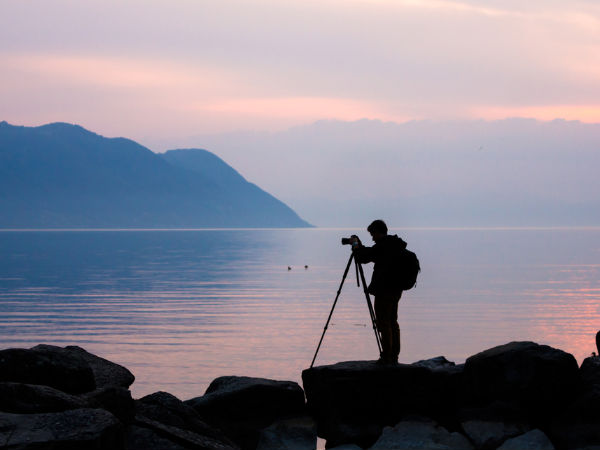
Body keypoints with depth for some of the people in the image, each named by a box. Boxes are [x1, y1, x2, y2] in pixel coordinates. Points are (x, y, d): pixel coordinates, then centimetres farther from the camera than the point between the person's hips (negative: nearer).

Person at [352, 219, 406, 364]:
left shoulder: (382, 246, -18)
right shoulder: (397, 245, 11)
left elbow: (362, 258, -16)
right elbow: (371, 254, 22)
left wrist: (356, 246, 0)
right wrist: (360, 247, 19)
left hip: (384, 291, -9)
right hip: (396, 290, 9)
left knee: (383, 323, -4)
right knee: (392, 322, 15)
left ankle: (387, 357, -3)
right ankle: (393, 356, 20)